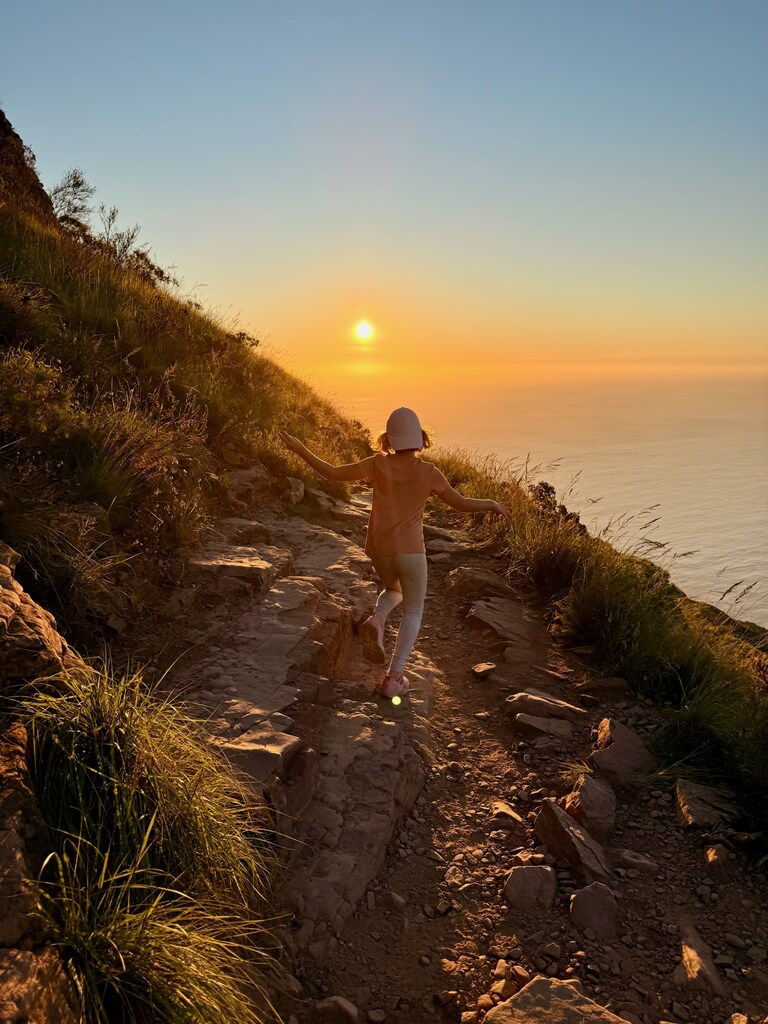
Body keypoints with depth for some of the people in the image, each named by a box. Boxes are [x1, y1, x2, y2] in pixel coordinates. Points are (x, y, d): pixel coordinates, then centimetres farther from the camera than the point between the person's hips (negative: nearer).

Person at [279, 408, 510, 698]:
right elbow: (461, 503, -1)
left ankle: (376, 620, -2)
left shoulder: (378, 464, -5)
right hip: (410, 550, -3)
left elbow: (332, 473, -5)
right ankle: (394, 678, 5)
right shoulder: (428, 472, -7)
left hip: (379, 549, 3)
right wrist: (493, 505, 16)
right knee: (413, 611, 13)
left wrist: (300, 450, 4)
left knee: (394, 591, 31)